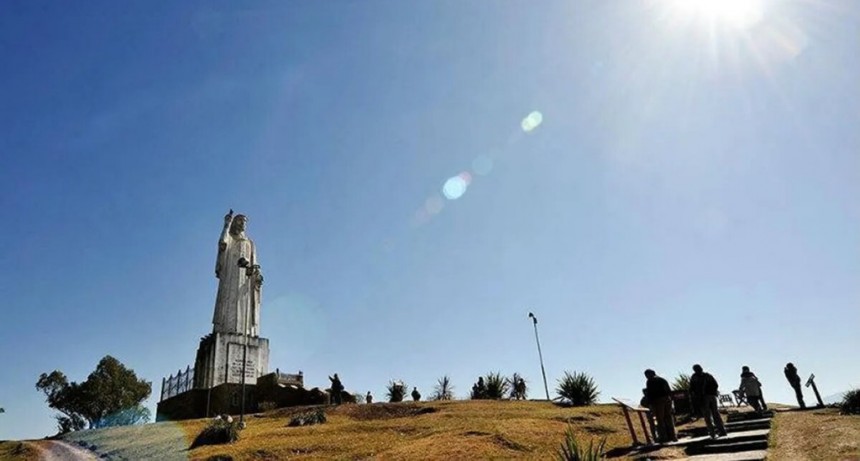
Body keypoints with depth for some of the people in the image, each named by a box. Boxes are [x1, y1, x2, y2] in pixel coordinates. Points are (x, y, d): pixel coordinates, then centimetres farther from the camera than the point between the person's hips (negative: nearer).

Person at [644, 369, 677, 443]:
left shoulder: (649, 382, -5)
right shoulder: (663, 380, 17)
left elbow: (649, 393, -11)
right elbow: (670, 391, 16)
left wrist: (650, 403, -8)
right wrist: (670, 400, 17)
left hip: (658, 401, -7)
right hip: (667, 400, 7)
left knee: (660, 420, -1)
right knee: (669, 419, 13)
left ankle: (663, 437, -2)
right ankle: (672, 436, 17)